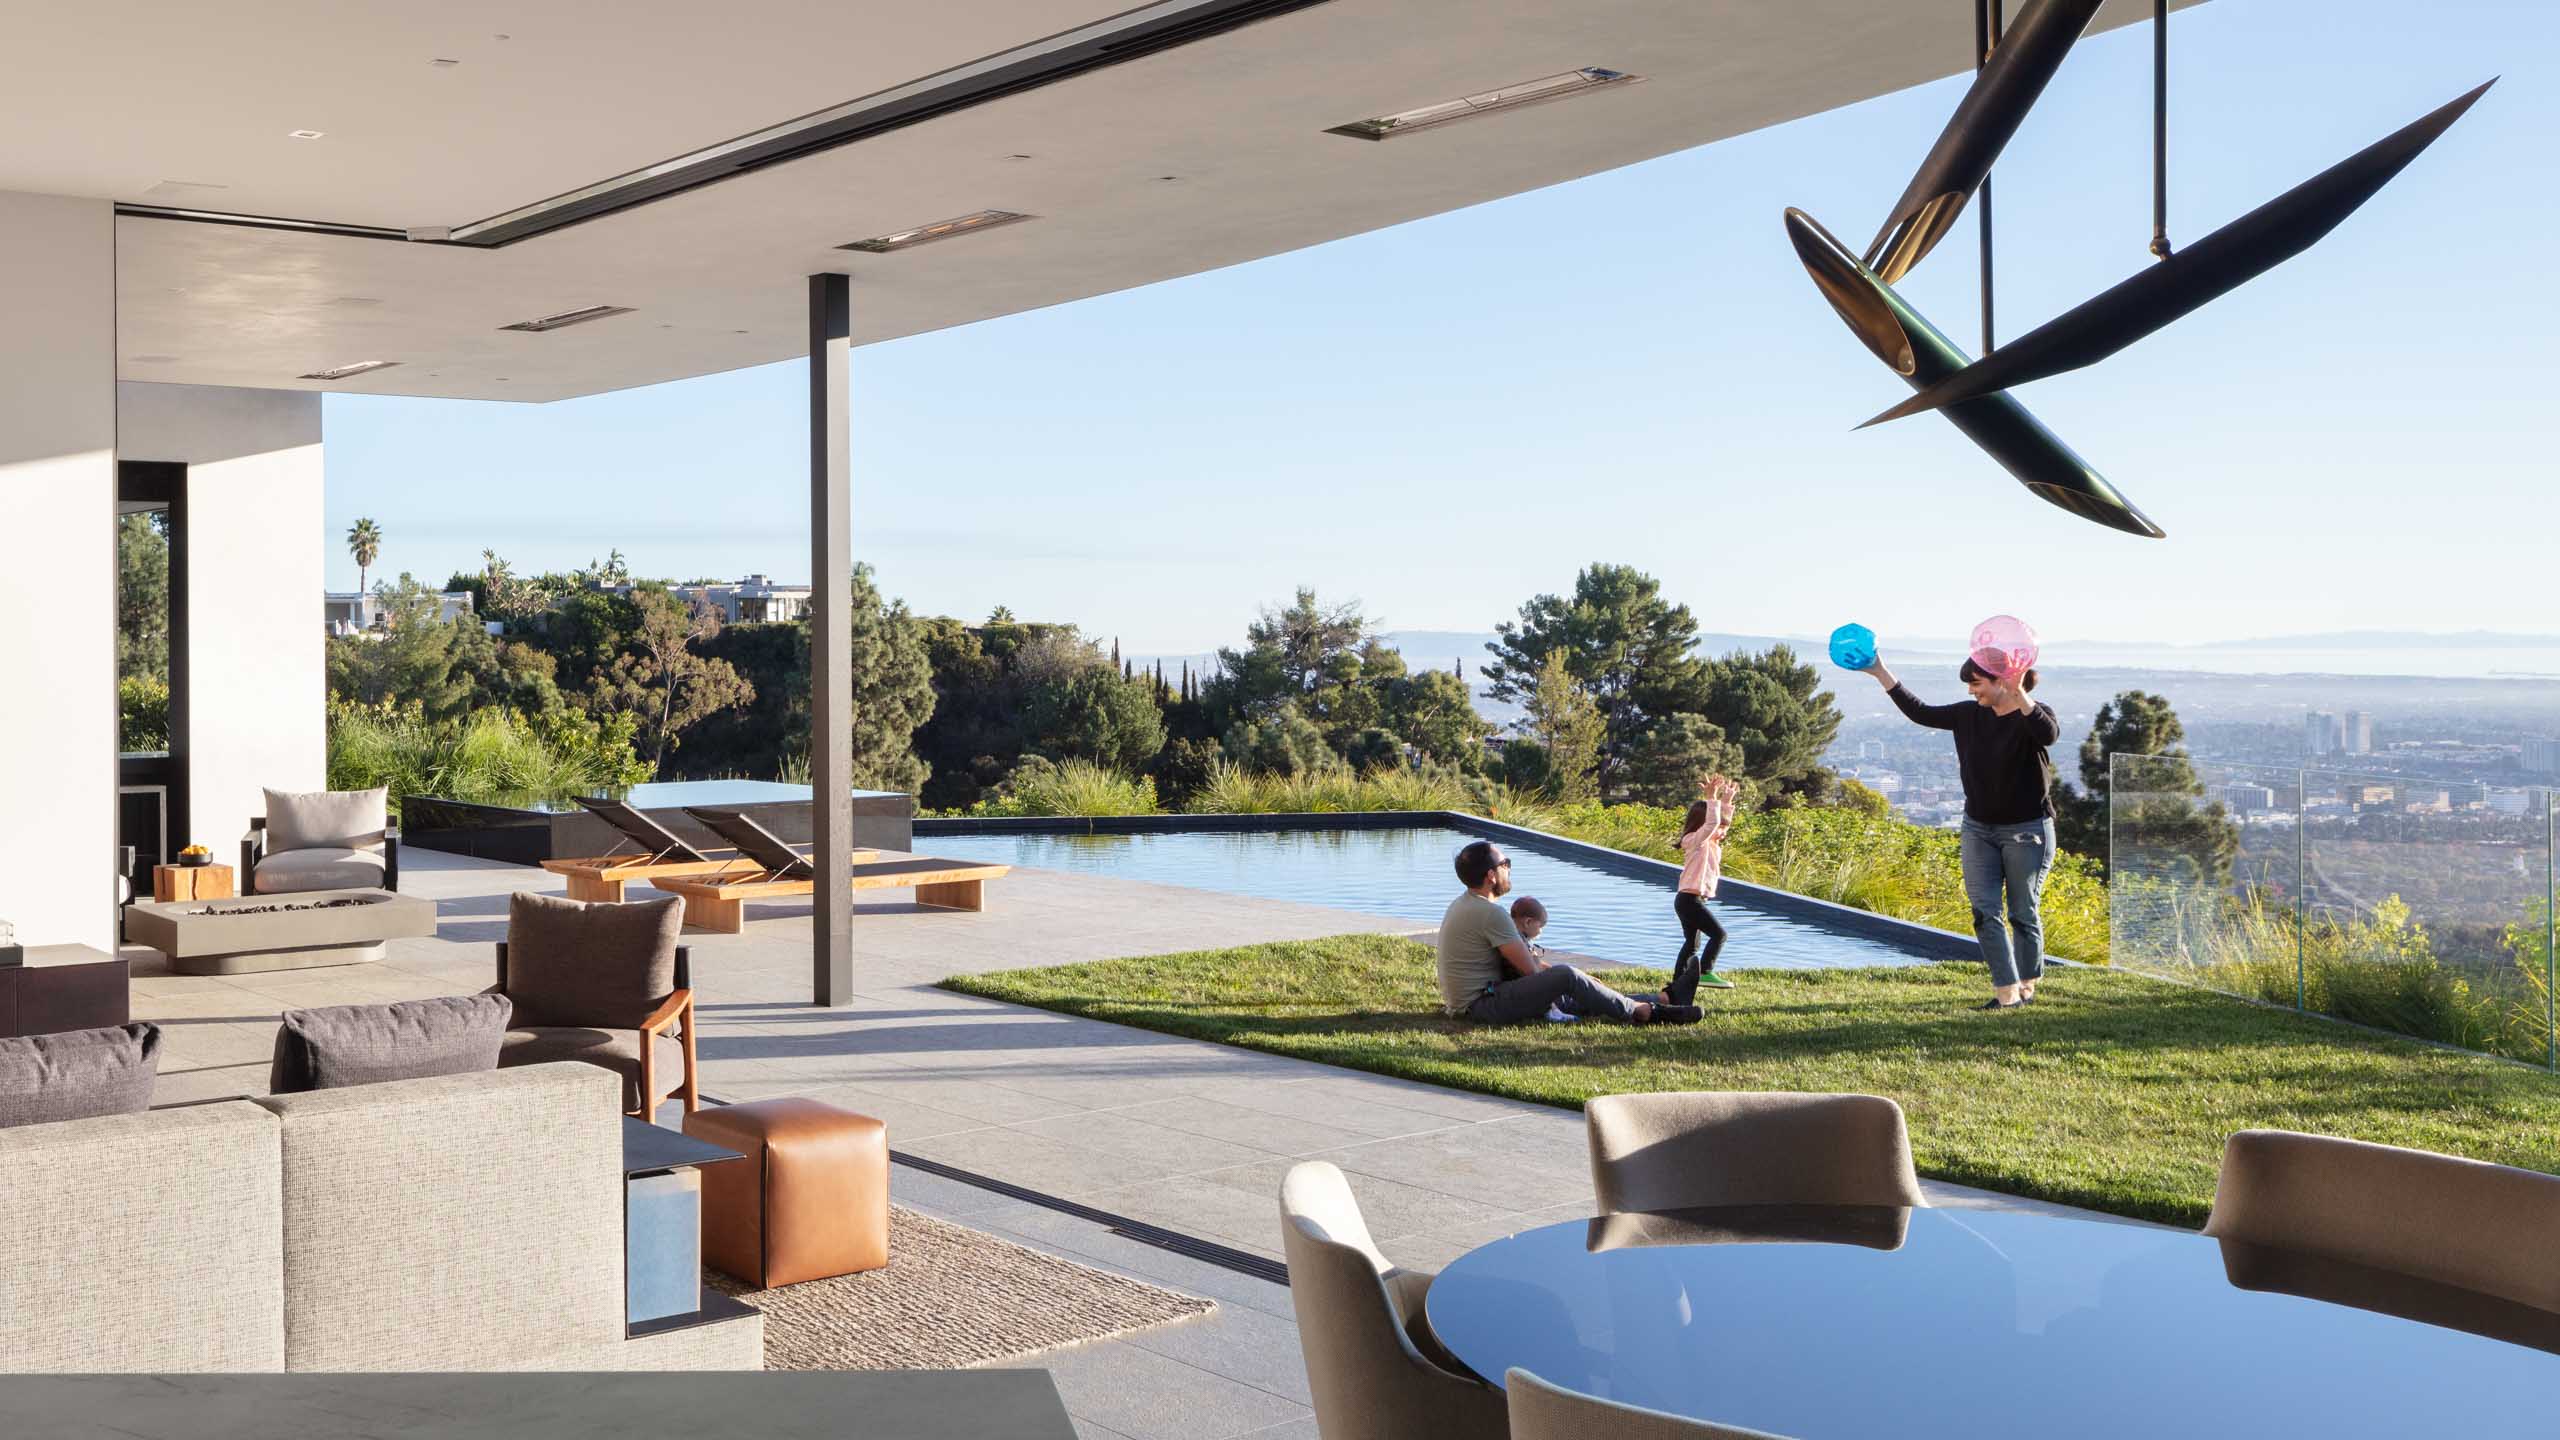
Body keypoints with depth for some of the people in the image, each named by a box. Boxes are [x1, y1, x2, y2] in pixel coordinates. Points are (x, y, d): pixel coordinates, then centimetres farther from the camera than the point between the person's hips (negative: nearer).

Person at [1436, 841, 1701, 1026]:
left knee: (1565, 996, 12)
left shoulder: (1463, 904, 15)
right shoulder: (1490, 912, -18)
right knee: (1565, 977, -21)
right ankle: (1642, 1012, -8)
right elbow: (1529, 968, -14)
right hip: (1482, 1006, -11)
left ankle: (1661, 1000, 13)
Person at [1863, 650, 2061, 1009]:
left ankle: (2027, 986, 22)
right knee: (1985, 912, -4)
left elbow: (2049, 734, -33)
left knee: (2024, 913, 5)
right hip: (1978, 828, 5)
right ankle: (2007, 991, -3)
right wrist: (1881, 674, 5)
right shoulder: (1969, 715, 5)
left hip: (2027, 831, -5)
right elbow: (1920, 713, 9)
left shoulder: (2035, 715, -10)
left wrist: (2019, 696, -47)